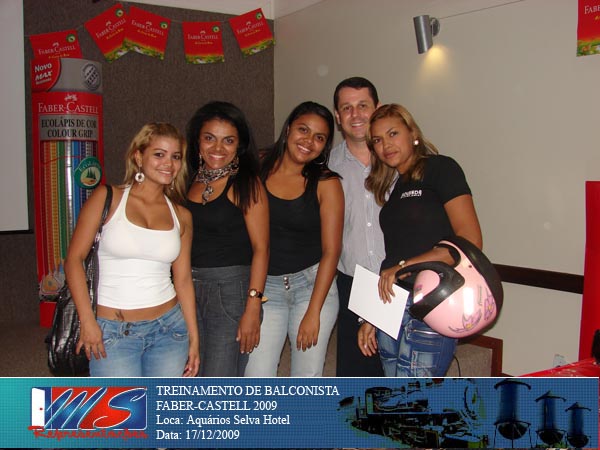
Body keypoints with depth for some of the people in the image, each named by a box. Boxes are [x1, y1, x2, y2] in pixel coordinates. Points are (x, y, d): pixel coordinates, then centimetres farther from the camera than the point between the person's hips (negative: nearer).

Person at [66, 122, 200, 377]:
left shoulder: (181, 216, 6)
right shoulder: (107, 198, -4)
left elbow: (183, 279, 9)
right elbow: (74, 258, -5)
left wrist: (193, 338, 8)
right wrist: (87, 321, -11)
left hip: (169, 328, 4)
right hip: (113, 333, -3)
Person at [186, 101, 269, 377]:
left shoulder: (246, 184, -7)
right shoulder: (192, 183, 10)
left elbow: (260, 248, -11)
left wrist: (253, 308, -17)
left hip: (232, 290, -6)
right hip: (191, 289, 6)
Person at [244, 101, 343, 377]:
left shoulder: (326, 183, -3)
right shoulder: (258, 168, 0)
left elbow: (331, 251, -5)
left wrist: (313, 312, -9)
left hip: (313, 283, -1)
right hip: (264, 285, 1)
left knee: (307, 377, 3)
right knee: (255, 378, -3)